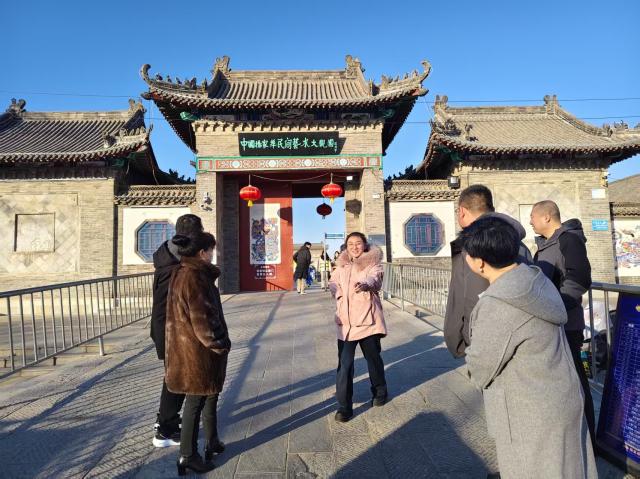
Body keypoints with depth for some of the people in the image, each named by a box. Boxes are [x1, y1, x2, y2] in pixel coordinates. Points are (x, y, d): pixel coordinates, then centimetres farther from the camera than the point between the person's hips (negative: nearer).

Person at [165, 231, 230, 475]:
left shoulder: (182, 273, 9)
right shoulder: (194, 277, -23)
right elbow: (202, 319, -24)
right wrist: (220, 344, -11)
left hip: (188, 347, 10)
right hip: (198, 350, -10)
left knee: (209, 395, 22)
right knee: (196, 401, 6)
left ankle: (212, 442, 37)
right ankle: (188, 456, 22)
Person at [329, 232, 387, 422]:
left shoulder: (373, 264, -4)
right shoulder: (342, 265, 11)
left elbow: (375, 279, -24)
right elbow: (333, 282, 18)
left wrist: (365, 284, -47)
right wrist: (338, 290, -6)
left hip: (367, 320, -3)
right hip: (345, 321, 3)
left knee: (373, 358, 14)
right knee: (344, 363, -2)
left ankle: (380, 392, 40)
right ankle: (344, 406, 8)